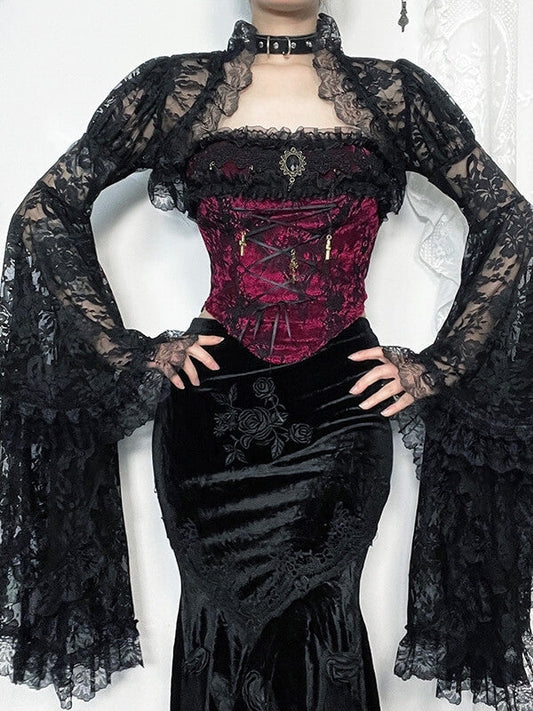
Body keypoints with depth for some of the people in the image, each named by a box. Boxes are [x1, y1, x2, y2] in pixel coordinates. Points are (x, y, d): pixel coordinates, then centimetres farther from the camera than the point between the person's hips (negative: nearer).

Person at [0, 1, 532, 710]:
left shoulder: (391, 94, 4)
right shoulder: (177, 88, 4)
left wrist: (437, 370, 0)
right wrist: (132, 353, -1)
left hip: (342, 407, 0)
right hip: (214, 405, 0)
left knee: (321, 620, 0)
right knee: (221, 614, 8)